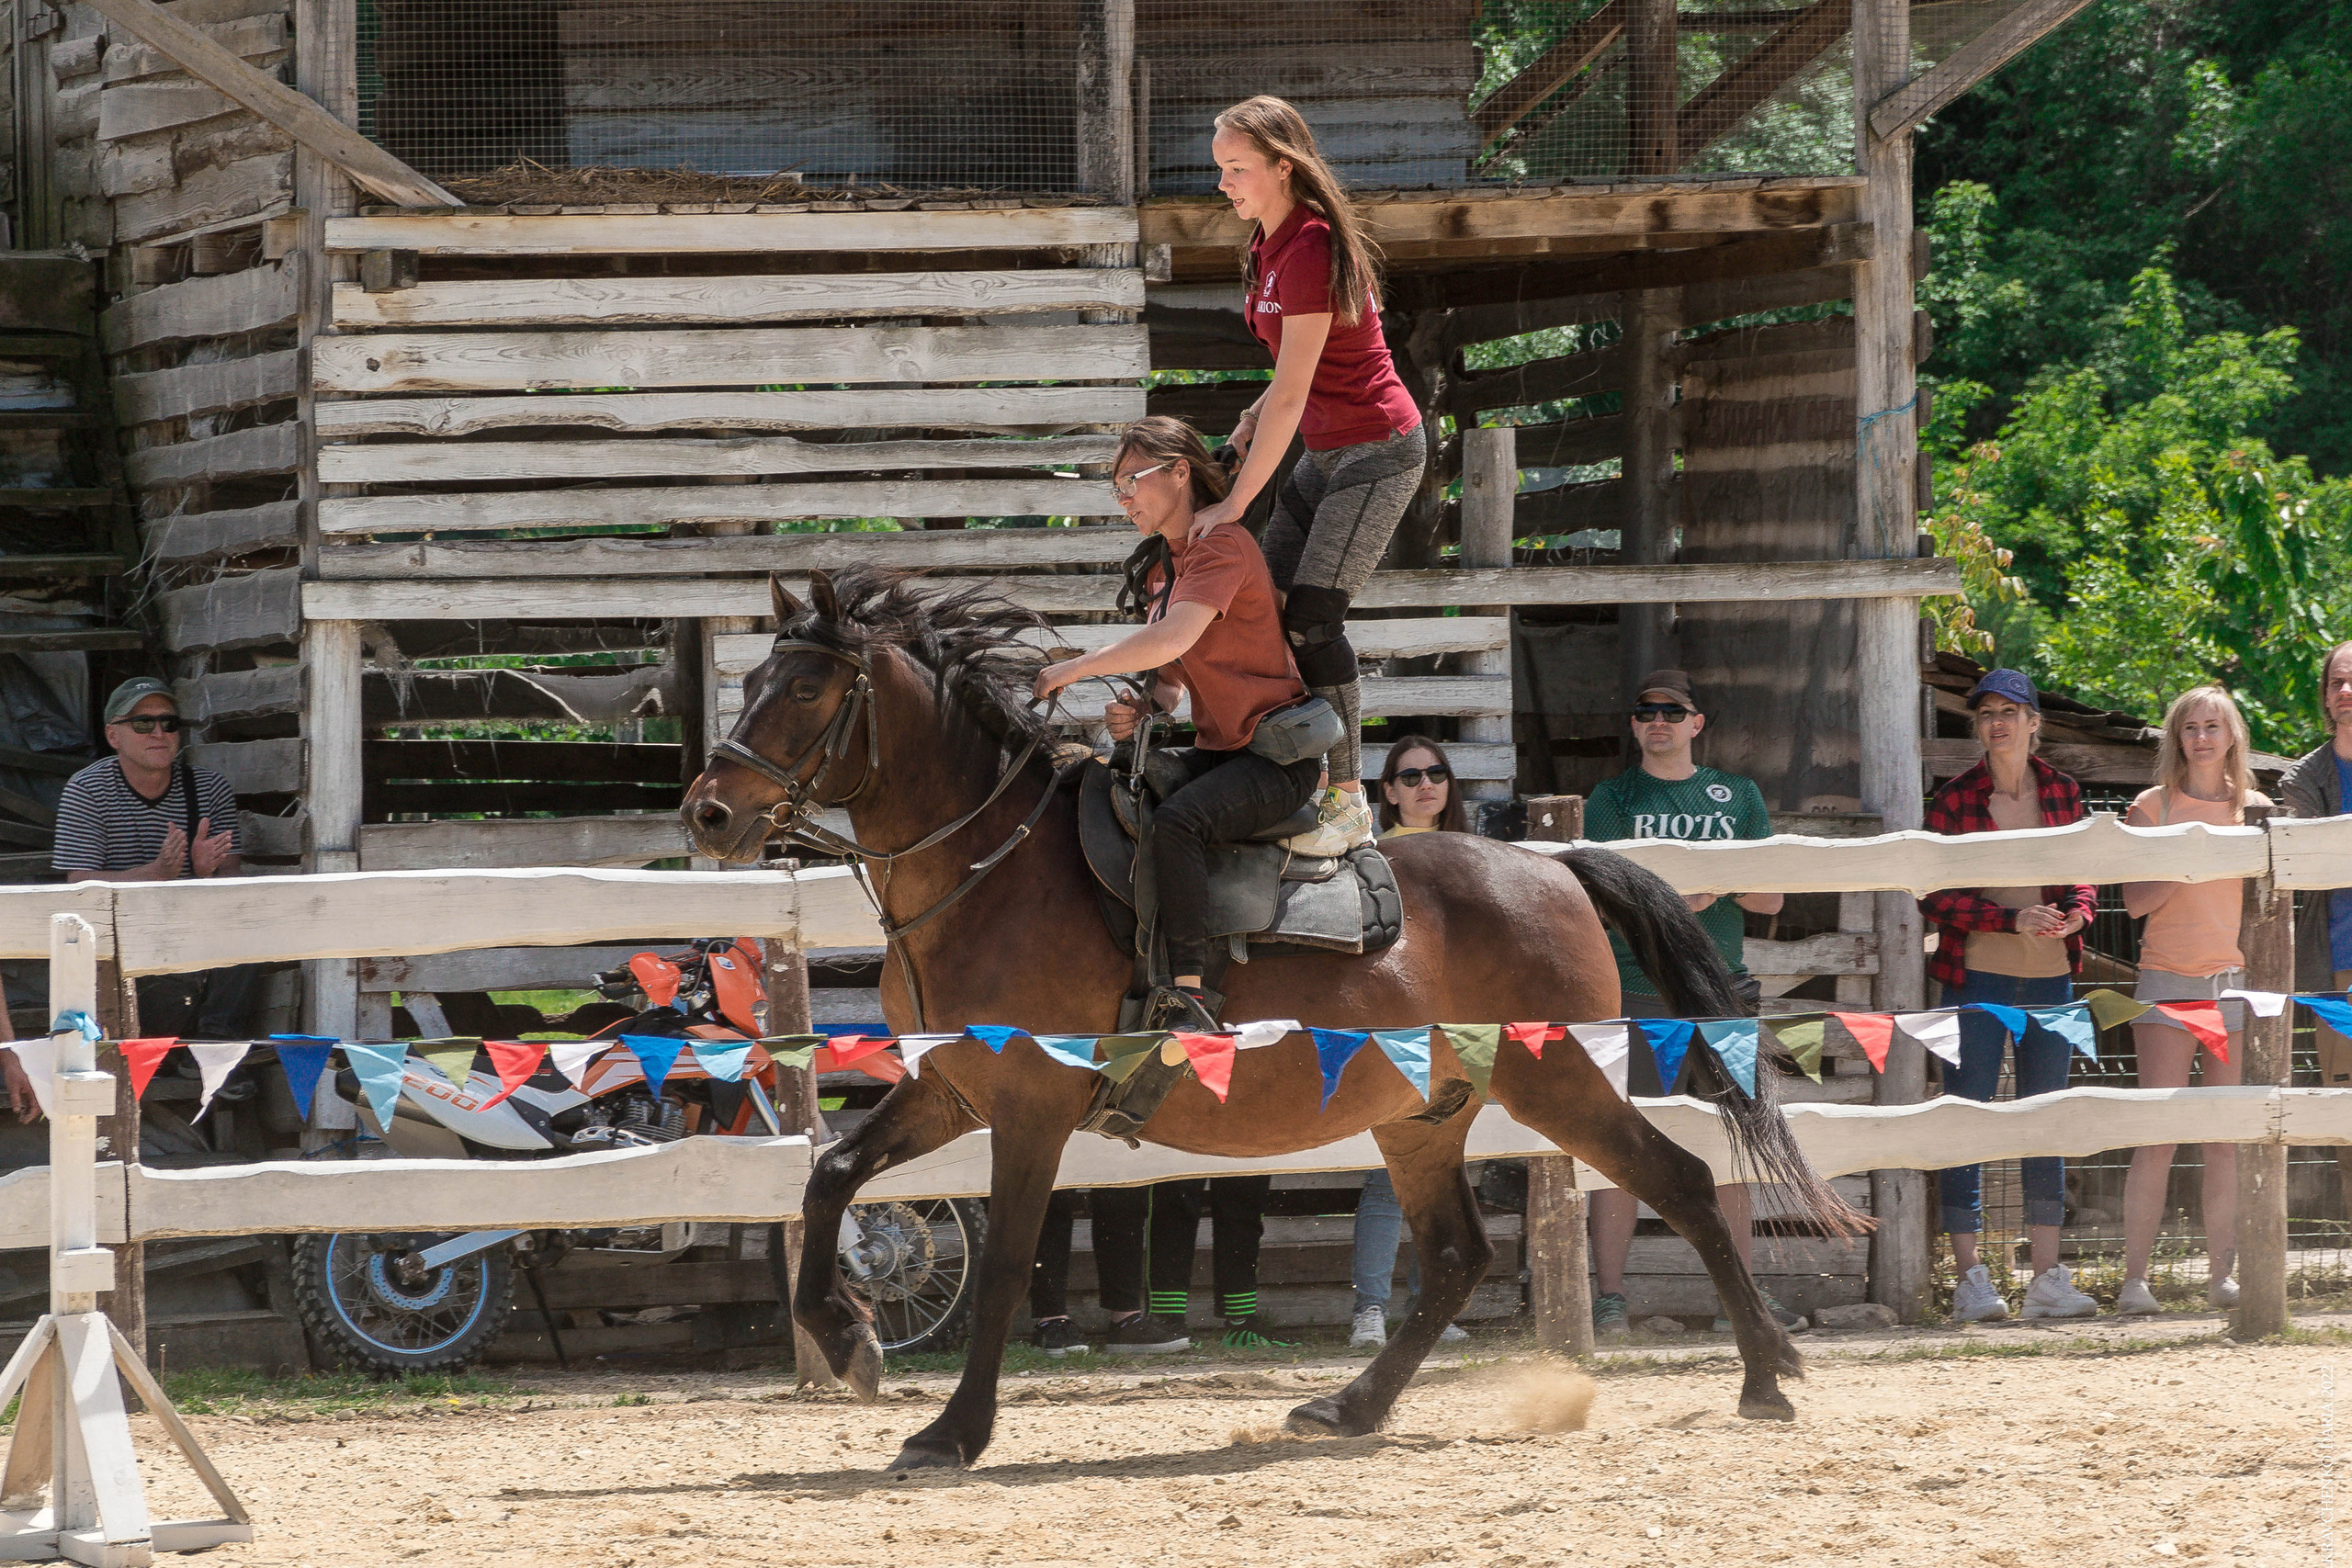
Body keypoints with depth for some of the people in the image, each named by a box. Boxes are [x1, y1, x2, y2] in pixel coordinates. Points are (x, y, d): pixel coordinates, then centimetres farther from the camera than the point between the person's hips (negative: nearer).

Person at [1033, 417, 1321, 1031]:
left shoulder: (1222, 544, -15)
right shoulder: (1159, 565, 16)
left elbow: (1172, 640, -28)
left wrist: (1070, 671, -21)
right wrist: (1141, 711, -3)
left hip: (1280, 756, -10)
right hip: (1217, 749, 10)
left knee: (1175, 822, -33)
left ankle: (1190, 997, -35)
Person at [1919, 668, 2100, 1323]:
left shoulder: (2062, 793, 7)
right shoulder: (1954, 800, -3)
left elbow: (2081, 877, 12)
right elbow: (1935, 897, -6)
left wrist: (2074, 915, -10)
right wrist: (2013, 919, -18)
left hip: (2050, 976, 4)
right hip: (1976, 976, -4)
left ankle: (2047, 1278, 11)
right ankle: (1970, 1280, -2)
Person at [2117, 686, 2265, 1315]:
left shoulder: (2256, 810, 10)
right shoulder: (2153, 807, 4)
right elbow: (2135, 901, -3)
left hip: (2236, 980, 2)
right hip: (2168, 980, -2)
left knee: (2228, 1139, 0)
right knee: (2157, 1136, -9)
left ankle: (2222, 1274, 4)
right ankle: (2134, 1278, -7)